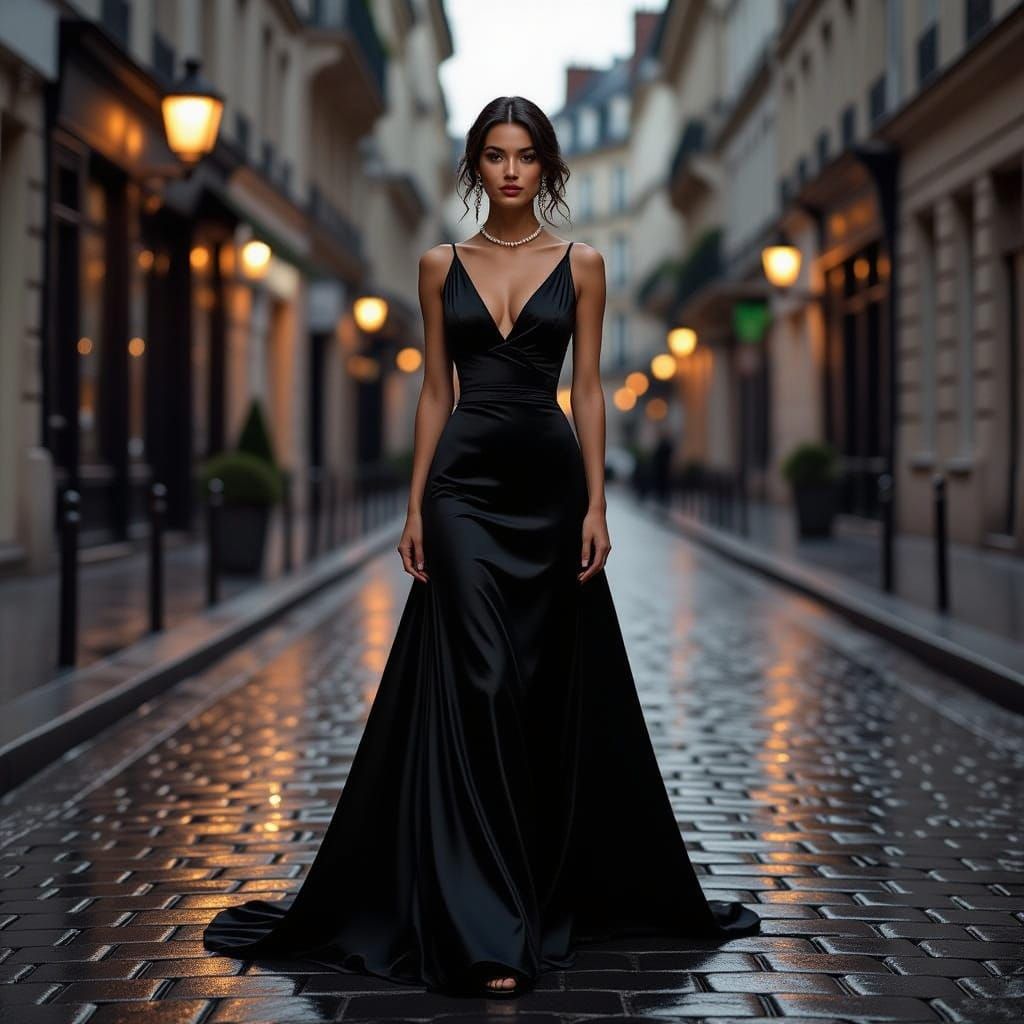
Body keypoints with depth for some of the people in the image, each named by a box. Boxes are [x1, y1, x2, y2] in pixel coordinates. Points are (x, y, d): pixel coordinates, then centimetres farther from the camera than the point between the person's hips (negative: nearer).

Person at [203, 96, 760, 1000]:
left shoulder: (580, 264, 6)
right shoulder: (443, 266, 9)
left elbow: (589, 390, 3)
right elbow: (435, 391, 8)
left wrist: (597, 505, -5)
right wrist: (415, 504, 1)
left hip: (550, 481, 0)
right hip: (466, 483, 0)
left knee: (558, 690, 6)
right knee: (479, 685, -8)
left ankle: (562, 889, 25)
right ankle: (485, 932, -5)